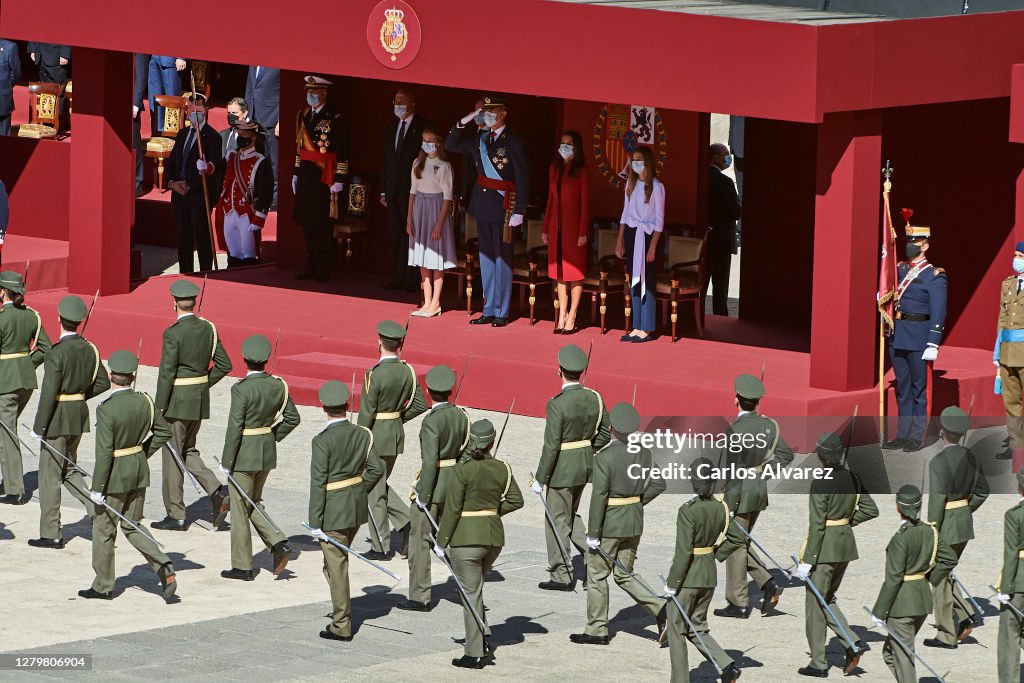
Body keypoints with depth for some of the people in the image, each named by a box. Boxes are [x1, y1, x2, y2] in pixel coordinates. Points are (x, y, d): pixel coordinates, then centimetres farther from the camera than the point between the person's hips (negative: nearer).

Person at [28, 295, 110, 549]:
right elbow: (103, 382, 8)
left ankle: (51, 534, 10)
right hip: (80, 415, 7)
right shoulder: (89, 349, 2)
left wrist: (39, 427, -14)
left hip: (58, 417, -7)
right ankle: (94, 506, 4)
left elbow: (49, 393, -21)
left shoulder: (57, 353, -20)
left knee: (49, 475, 4)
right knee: (68, 469, 22)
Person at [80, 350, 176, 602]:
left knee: (103, 529, 12)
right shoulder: (145, 401, -4)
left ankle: (103, 586, 23)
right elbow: (163, 432, 7)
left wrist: (97, 487, -14)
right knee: (132, 527, 18)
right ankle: (164, 567, -1)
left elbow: (104, 452, -21)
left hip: (115, 476, -6)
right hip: (139, 473, 6)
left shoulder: (106, 410, -22)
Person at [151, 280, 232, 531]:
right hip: (200, 401, 7)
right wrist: (203, 385, 15)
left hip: (177, 401, -7)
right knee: (188, 451, 21)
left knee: (173, 456, 4)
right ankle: (217, 491, 2)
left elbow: (166, 373, -18)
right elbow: (224, 365, 7)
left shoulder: (173, 333, -17)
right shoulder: (207, 328, 3)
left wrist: (159, 409, -13)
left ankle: (176, 516, 9)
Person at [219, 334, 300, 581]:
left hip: (244, 455, -6)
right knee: (254, 503, 22)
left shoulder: (242, 389, -20)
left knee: (240, 508, 6)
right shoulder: (278, 385, -1)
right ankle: (278, 544, 4)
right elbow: (292, 418, 6)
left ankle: (242, 566, 13)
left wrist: (226, 463, -13)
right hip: (267, 453, 6)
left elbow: (234, 428, -19)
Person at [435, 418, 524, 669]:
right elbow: (516, 501, 7)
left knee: (471, 594, 1)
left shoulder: (463, 470, -14)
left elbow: (452, 509, -13)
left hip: (466, 538, -5)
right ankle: (484, 642, 16)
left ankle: (475, 654, 3)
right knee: (474, 590, 23)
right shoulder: (502, 468, 1)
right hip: (494, 537, 5)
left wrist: (441, 542, -6)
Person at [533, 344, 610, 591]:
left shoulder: (557, 404, -22)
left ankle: (562, 575, 14)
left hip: (562, 469, -7)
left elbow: (551, 446, -20)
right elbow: (604, 434, 7)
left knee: (558, 520, 7)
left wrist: (540, 479, -13)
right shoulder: (594, 398, -2)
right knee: (570, 514, 25)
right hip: (586, 466, 7)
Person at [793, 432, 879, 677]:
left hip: (825, 547, -7)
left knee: (815, 605, 5)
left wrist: (807, 561, -15)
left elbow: (816, 526, -19)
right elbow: (871, 510, 8)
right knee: (827, 599, 21)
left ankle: (818, 664, 9)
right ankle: (853, 643, 4)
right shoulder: (852, 478, 3)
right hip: (846, 544, 7)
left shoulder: (820, 483, -19)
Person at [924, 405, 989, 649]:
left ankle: (947, 635, 10)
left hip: (946, 526, -7)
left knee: (940, 577, 5)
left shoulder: (939, 462, -20)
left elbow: (937, 501, -21)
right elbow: (982, 491, 11)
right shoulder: (969, 457, 3)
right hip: (965, 524, 7)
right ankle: (967, 616, 13)